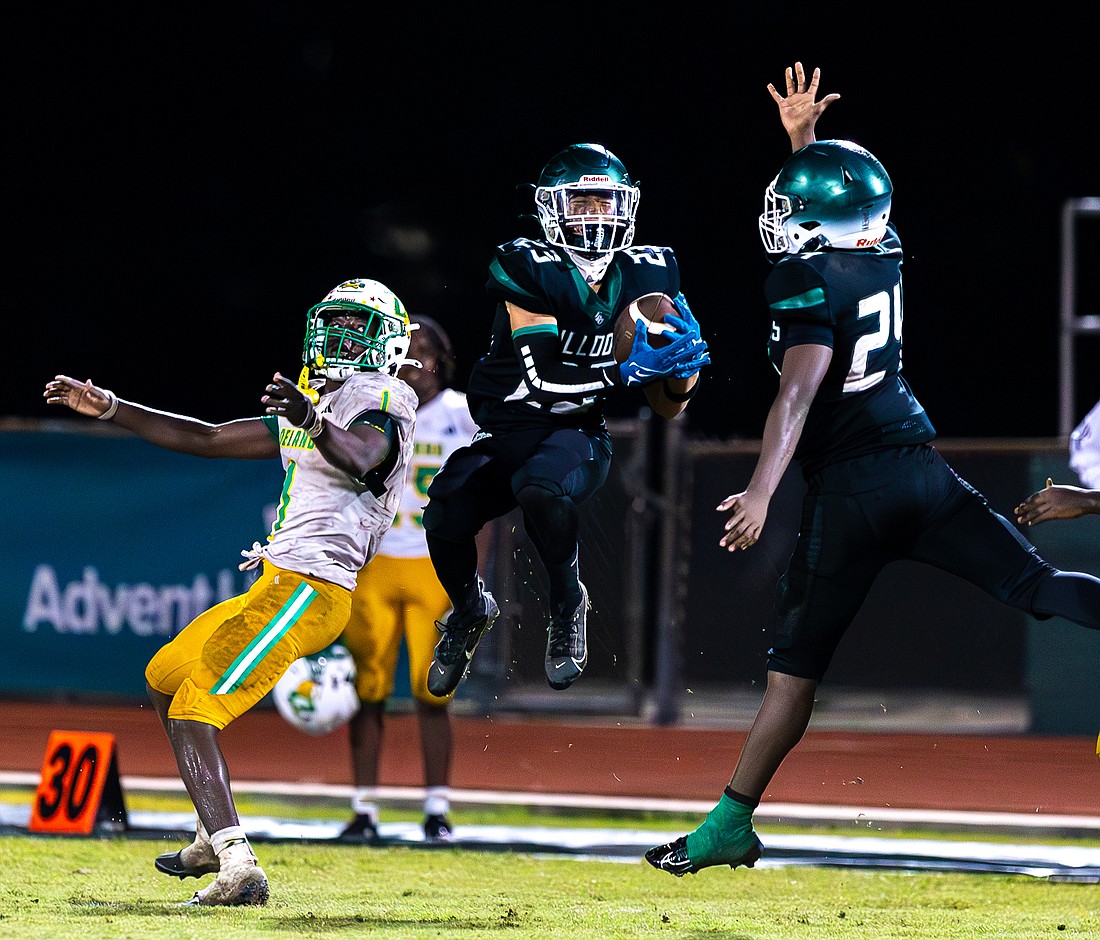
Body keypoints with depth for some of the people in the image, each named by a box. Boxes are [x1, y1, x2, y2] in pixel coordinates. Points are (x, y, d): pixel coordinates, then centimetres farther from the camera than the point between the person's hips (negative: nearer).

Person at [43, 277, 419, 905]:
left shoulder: (381, 399, -8)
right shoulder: (315, 405, 20)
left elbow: (359, 459, -33)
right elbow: (207, 440, 25)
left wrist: (314, 424, -54)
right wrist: (108, 407, 23)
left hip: (306, 591, -10)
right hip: (277, 587, 10)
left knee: (194, 712, -19)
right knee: (164, 681, 24)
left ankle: (239, 869, -29)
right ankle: (215, 839, 29)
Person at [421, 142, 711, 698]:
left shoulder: (646, 278, -2)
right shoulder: (527, 270, -14)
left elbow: (668, 407, 3)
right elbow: (544, 378, -23)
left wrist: (684, 366, -18)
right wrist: (624, 370, -31)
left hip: (579, 436, 0)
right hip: (505, 434, 0)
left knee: (539, 488, -36)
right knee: (444, 521, -24)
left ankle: (567, 604, -6)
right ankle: (471, 611, 13)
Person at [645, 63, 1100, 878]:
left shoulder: (809, 283, -11)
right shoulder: (882, 257, 8)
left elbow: (797, 396, -22)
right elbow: (830, 211, 33)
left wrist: (761, 492, -27)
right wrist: (801, 137, 33)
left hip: (851, 490, -6)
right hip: (922, 467, 6)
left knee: (795, 670, -2)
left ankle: (732, 823, 3)